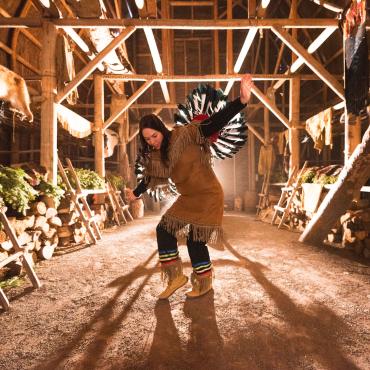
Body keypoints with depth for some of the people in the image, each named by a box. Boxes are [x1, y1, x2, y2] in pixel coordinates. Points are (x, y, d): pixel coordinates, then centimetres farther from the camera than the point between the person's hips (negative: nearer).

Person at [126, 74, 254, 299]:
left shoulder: (184, 135, -18)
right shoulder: (154, 156, 3)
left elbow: (214, 123, -26)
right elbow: (151, 177, 21)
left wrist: (242, 101, -39)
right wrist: (136, 193, 36)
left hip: (208, 196, -7)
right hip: (187, 198, 8)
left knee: (195, 240, -2)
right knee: (164, 229, 5)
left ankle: (205, 284, 23)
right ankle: (176, 277, 18)